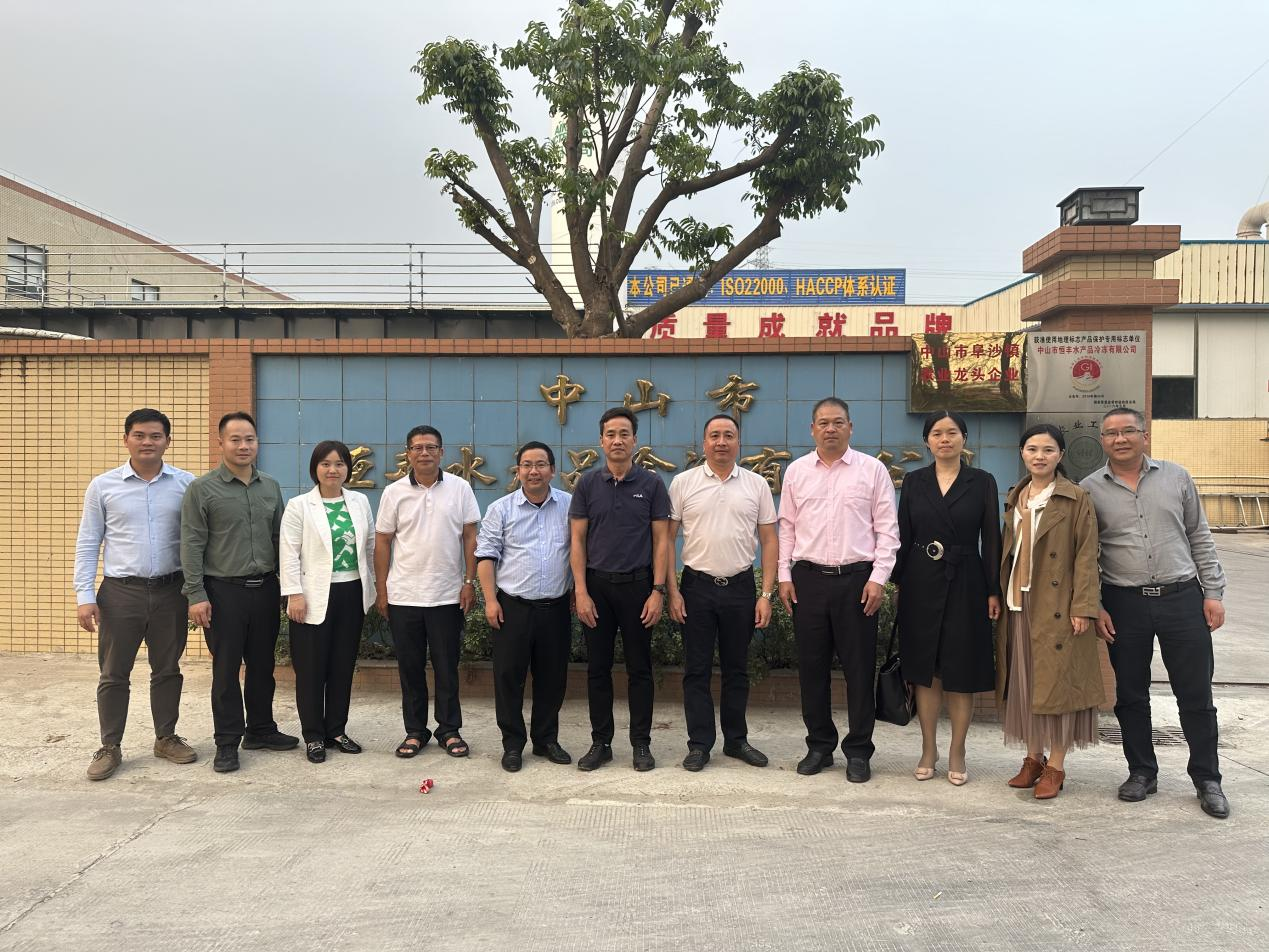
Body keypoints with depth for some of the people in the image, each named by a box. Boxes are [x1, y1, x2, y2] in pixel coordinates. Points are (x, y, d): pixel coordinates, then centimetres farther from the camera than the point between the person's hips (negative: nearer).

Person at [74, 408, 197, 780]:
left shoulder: (186, 484, -1)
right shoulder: (103, 486, 0)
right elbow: (87, 544, 3)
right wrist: (84, 596, -3)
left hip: (170, 591, 1)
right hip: (120, 592, 0)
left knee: (167, 670, 13)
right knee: (113, 674, 7)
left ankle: (166, 738, 27)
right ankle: (110, 747, 21)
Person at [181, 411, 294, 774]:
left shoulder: (271, 487, 9)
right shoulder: (202, 489, -5)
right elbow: (192, 545, -7)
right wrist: (196, 595, -12)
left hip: (265, 589, 4)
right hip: (224, 592, -4)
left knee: (262, 665, 13)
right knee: (226, 669, 4)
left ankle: (260, 730, 27)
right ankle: (227, 742, 14)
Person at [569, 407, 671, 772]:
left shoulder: (652, 484, 0)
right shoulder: (587, 484, 2)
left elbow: (661, 540, -1)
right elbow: (577, 541, 1)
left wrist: (657, 591, -9)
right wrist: (581, 592, -7)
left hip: (637, 584, -1)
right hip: (597, 584, 1)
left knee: (639, 669, 5)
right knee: (598, 669, 7)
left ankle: (641, 743, 16)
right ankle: (600, 742, 18)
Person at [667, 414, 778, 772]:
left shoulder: (757, 485, 4)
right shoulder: (683, 483, 0)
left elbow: (769, 541, 4)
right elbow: (667, 538, 0)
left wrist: (766, 595, -2)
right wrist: (672, 591, -5)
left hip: (740, 587, 1)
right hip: (697, 585, -1)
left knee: (737, 669, 12)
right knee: (696, 670, 5)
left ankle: (736, 740, 25)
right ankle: (700, 744, 15)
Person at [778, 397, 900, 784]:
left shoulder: (872, 470, 2)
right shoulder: (796, 471, 9)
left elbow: (887, 529, 0)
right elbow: (787, 528, 11)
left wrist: (878, 577, -7)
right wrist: (784, 576, 4)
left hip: (857, 579, -2)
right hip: (808, 578, 2)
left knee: (859, 667, 3)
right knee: (812, 666, 8)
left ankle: (858, 751, 15)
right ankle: (819, 746, 22)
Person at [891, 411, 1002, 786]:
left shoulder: (982, 482, 2)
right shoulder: (914, 481, 6)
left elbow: (991, 539, -1)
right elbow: (903, 536, 6)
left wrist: (994, 591, -5)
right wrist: (897, 582, 2)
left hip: (965, 583, -1)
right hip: (922, 583, 1)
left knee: (962, 670, 4)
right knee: (925, 669, 7)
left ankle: (957, 752, 16)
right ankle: (928, 748, 19)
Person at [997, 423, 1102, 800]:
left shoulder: (1077, 499, -5)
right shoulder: (1015, 498, 13)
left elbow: (1086, 556, -9)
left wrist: (1082, 607, -15)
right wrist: (998, 596, 10)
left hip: (1058, 608, -5)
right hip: (1019, 603, 6)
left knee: (1057, 680, -1)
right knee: (1024, 681, 10)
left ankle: (1055, 767, 10)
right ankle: (1033, 758, 22)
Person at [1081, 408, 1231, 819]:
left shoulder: (1176, 477, 6)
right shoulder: (1090, 489, 1)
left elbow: (1200, 538, 9)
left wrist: (1213, 592, 4)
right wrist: (1094, 608, -2)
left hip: (1182, 598, 1)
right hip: (1123, 604, 0)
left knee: (1196, 693, 6)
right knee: (1129, 694, 9)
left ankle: (1207, 779, 21)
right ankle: (1142, 772, 26)